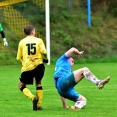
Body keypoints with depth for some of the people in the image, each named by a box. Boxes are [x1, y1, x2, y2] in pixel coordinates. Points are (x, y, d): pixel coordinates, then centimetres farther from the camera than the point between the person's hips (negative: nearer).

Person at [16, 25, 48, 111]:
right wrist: (45, 59, 10)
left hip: (27, 68, -1)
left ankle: (33, 97, -13)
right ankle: (39, 105, 15)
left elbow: (18, 58, 7)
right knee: (38, 84, 24)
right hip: (38, 65, 1)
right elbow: (44, 52, -10)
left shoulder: (22, 42, 6)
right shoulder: (39, 40, 4)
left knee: (21, 86, 14)